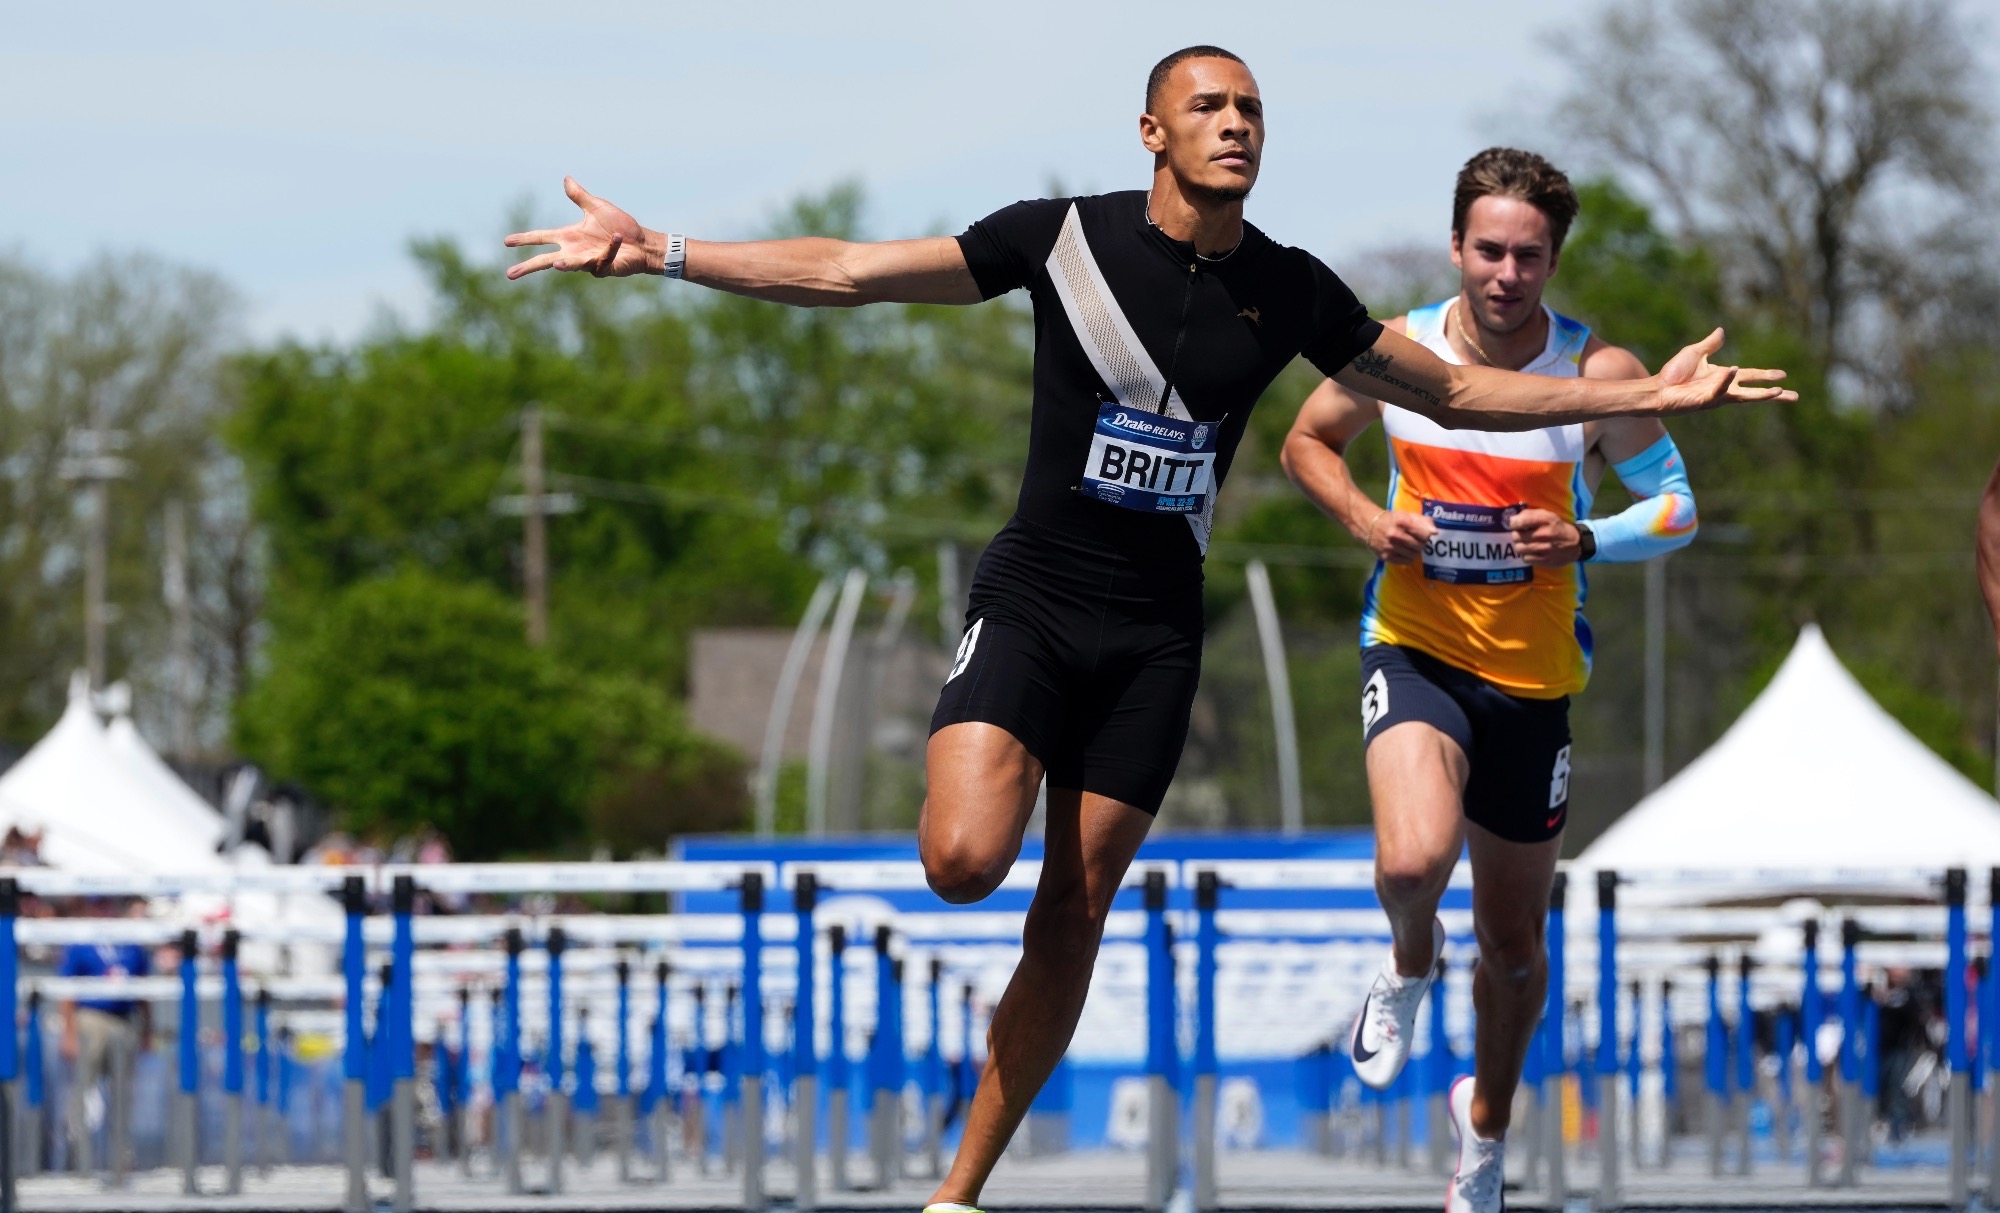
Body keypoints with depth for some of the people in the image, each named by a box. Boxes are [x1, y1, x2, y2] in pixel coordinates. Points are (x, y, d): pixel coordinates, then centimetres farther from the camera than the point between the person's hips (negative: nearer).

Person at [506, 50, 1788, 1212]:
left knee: (1074, 911, 1)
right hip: (1034, 597, -3)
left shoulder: (1290, 290, 1)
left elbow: (1454, 391, 12)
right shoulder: (1065, 237, -8)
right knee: (966, 862, -25)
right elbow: (844, 272, -8)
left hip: (1156, 634, 3)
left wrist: (1646, 395, 6)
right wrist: (656, 250, -16)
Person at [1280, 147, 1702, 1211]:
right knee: (1412, 859, -30)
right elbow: (1307, 443, 10)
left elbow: (1676, 505, -1)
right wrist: (1363, 518, -10)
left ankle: (1486, 1127, 40)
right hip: (1415, 650, -1)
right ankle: (1410, 964, 7)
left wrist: (1583, 542, -21)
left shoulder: (1598, 374, -11)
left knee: (1514, 944, 13)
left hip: (1533, 677, 1)